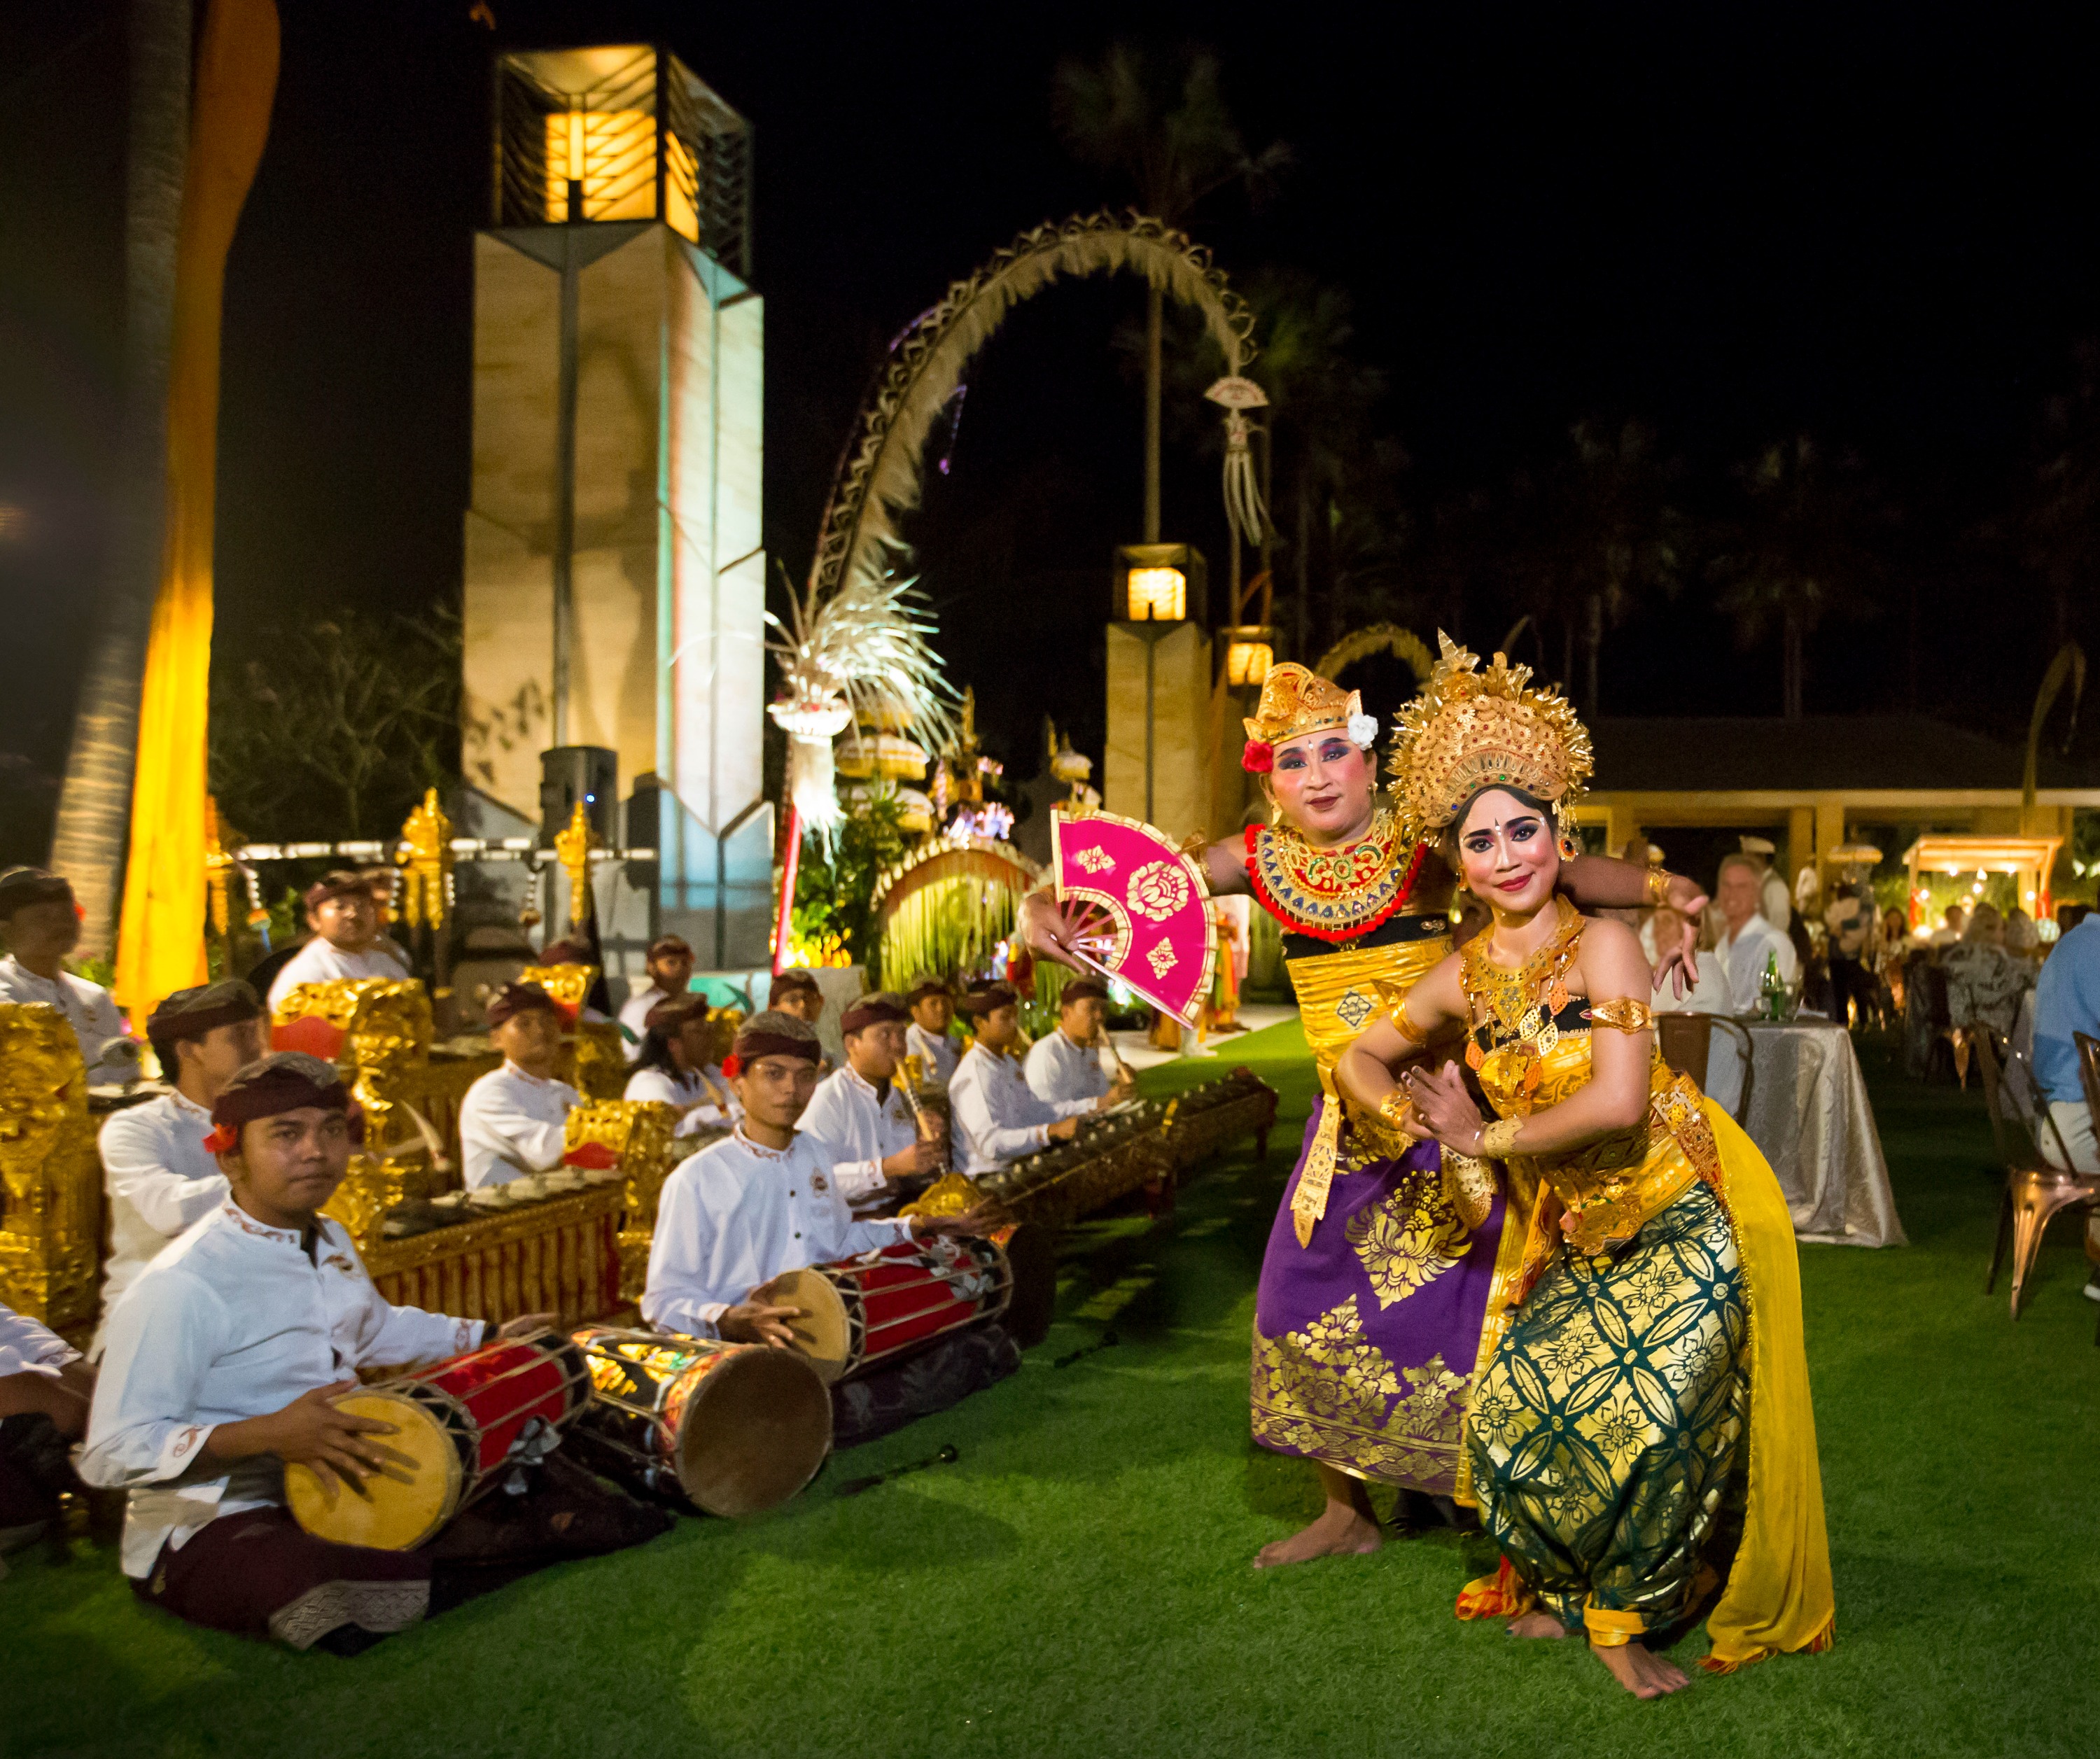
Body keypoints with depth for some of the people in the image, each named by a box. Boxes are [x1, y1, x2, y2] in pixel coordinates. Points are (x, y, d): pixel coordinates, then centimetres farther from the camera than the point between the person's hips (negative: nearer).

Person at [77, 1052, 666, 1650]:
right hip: (208, 1527, -8)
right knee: (326, 1596, -38)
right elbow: (111, 1453, -24)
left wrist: (492, 1337, 27)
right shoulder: (183, 1286, -21)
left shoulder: (330, 1242, 8)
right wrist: (267, 1435, -34)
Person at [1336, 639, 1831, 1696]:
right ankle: (1573, 1589, 21)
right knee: (1517, 1410, -7)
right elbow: (1360, 1060, 13)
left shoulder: (1601, 946, -16)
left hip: (1686, 1223, -5)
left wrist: (1485, 1137, -13)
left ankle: (1620, 1613, 13)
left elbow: (1618, 1101, -26)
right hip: (1574, 1239, 5)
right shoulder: (1463, 978, 0)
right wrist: (1409, 1114, -9)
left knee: (1650, 1421, -16)